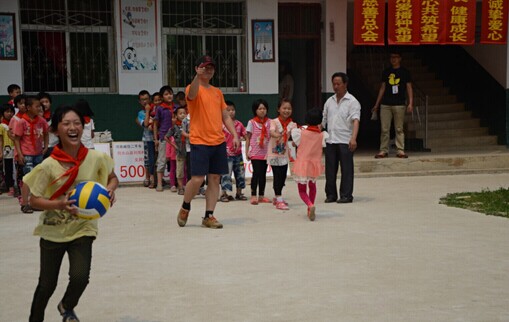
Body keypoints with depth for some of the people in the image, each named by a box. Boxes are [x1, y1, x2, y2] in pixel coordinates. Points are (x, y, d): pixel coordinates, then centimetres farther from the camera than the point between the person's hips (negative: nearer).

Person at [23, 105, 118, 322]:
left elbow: (113, 178, 6)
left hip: (82, 228, 1)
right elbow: (34, 200, -11)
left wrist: (110, 189, -17)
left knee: (80, 277, -15)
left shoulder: (96, 158, -13)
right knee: (47, 284, 9)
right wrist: (59, 204, -29)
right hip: (52, 231, 0)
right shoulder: (49, 166, -17)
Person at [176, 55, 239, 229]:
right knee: (197, 178, -8)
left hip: (219, 142, 6)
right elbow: (192, 95, -29)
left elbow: (225, 116, 17)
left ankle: (209, 216, 10)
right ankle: (185, 208, 17)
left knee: (215, 179, 4)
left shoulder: (217, 92, 15)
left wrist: (235, 135, 6)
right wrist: (198, 76, -45)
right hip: (200, 141, -6)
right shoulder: (193, 89, -3)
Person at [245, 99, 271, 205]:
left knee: (263, 174, 8)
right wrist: (247, 151, -2)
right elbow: (248, 138, 3)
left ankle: (261, 196, 16)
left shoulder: (269, 122, 6)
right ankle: (253, 196, -1)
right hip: (255, 152, -3)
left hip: (266, 152, 3)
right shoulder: (251, 122, 0)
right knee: (256, 173, -8)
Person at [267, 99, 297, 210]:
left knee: (283, 176, 11)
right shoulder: (274, 122, -12)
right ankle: (279, 200, -4)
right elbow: (272, 132, -30)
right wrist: (276, 135, -52)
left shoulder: (291, 124, 3)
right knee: (277, 176, -7)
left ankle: (276, 197, 28)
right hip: (274, 153, -6)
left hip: (284, 153, 6)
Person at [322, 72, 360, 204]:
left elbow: (356, 120, -15)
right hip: (330, 141, 5)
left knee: (346, 169, 0)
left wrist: (353, 138, -28)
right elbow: (323, 121, 19)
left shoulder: (352, 101, -3)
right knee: (330, 169, 7)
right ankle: (331, 194, 16)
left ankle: (346, 195, 6)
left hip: (345, 141, -5)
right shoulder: (329, 101, 14)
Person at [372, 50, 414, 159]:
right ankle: (383, 150, 5)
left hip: (399, 104, -2)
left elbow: (409, 88, 4)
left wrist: (410, 103, -7)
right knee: (384, 129, 0)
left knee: (399, 129, 0)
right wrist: (377, 104, 13)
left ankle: (400, 151, 3)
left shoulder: (405, 72, 6)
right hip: (385, 104, 2)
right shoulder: (386, 72, 13)